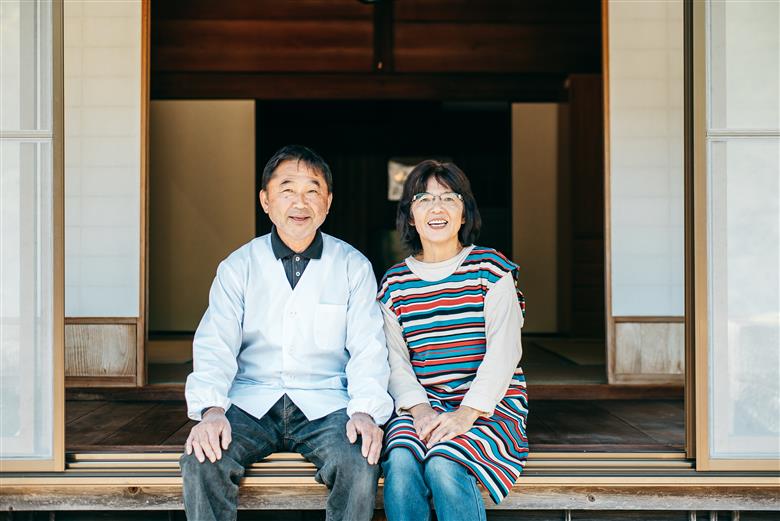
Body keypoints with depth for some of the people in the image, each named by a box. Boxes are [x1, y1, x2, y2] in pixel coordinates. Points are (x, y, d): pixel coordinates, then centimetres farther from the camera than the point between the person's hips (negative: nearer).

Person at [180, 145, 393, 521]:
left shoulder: (354, 267, 5)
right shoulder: (237, 267, 7)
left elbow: (368, 351, 0)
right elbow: (214, 348, -1)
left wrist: (365, 411, -19)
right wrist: (211, 410, -20)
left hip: (325, 405, 0)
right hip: (251, 403, 1)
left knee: (361, 464, -30)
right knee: (201, 460, -27)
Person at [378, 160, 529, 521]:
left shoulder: (491, 269, 2)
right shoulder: (395, 284, 11)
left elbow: (503, 352, -7)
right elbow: (395, 361, 5)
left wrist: (468, 412, -18)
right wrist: (419, 408, -13)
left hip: (490, 404, -2)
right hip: (423, 402, 3)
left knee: (443, 465, -31)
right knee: (400, 461, -29)